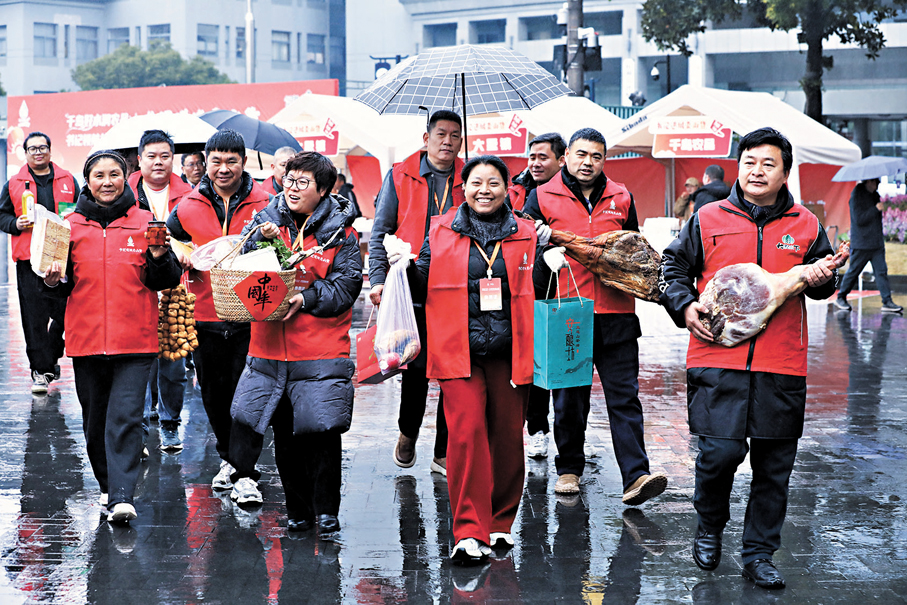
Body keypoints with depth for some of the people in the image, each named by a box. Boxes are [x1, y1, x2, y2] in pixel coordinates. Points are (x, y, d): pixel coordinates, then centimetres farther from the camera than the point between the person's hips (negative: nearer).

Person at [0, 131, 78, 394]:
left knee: (64, 313, 5)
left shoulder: (68, 181, 11)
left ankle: (51, 357, 27)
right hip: (29, 259, -1)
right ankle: (40, 370, 1)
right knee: (35, 317, -4)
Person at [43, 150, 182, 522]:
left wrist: (160, 257, -15)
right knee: (94, 419, 12)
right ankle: (108, 485, 29)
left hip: (135, 340, -2)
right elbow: (64, 288, 11)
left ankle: (122, 497, -12)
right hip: (86, 338, 3)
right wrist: (53, 282, -11)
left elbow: (164, 282, 4)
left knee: (125, 418, -11)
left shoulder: (145, 223, 3)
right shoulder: (71, 226, 6)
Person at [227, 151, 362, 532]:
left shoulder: (340, 233, 0)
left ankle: (326, 512, 12)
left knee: (321, 433, -4)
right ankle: (298, 512, 24)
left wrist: (306, 298, -19)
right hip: (270, 349, 3)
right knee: (285, 437, 9)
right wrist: (262, 240, -16)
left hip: (321, 355, -3)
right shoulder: (267, 220, 9)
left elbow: (344, 289, -5)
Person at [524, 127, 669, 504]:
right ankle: (569, 469, 23)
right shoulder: (543, 197, 6)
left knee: (624, 396, -4)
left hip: (615, 314, 1)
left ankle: (636, 476, -9)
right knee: (569, 399, 8)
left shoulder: (621, 198, 14)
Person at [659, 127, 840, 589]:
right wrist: (684, 306, -2)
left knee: (774, 465, 6)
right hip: (717, 361, -2)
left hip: (782, 367, 2)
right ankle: (709, 528, 18)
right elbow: (673, 267, 15)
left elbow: (823, 281, 20)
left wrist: (821, 278, -3)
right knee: (720, 452, -11)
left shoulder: (805, 225, 10)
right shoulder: (708, 219, 6)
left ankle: (758, 554, 20)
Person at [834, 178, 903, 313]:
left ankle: (887, 302, -3)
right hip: (861, 244, -7)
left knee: (881, 271, -1)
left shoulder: (874, 195, 13)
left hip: (876, 243, 7)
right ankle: (840, 298, 19)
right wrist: (876, 209, -20)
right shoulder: (856, 196, -12)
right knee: (853, 271, 3)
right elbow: (859, 219, -20)